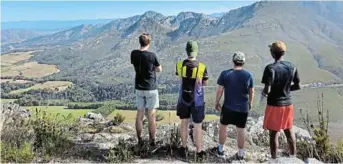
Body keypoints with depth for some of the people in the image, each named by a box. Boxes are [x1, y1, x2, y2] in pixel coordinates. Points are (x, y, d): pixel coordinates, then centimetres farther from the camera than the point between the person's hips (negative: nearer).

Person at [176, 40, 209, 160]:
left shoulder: (179, 65, -10)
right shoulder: (202, 67, -18)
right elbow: (205, 83, -3)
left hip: (183, 99, 2)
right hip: (197, 100, -2)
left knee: (184, 123, 19)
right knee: (197, 126, 10)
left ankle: (184, 149, 31)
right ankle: (199, 152, 21)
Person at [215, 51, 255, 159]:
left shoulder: (225, 74, -11)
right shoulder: (248, 75, -7)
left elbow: (219, 91, -7)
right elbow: (251, 92, 2)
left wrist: (217, 103, 6)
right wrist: (250, 104, 17)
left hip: (228, 107, -1)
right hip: (243, 108, 1)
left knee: (223, 126, 17)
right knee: (241, 130, 12)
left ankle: (220, 150, 28)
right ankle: (241, 153, 24)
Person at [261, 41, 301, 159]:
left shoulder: (270, 68, -19)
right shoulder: (292, 67, -2)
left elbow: (267, 90, -22)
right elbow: (298, 86, 5)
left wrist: (264, 93, -1)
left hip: (274, 104, -5)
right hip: (288, 104, 5)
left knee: (274, 133, 7)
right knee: (288, 131, 20)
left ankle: (274, 158, 19)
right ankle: (293, 156, 34)